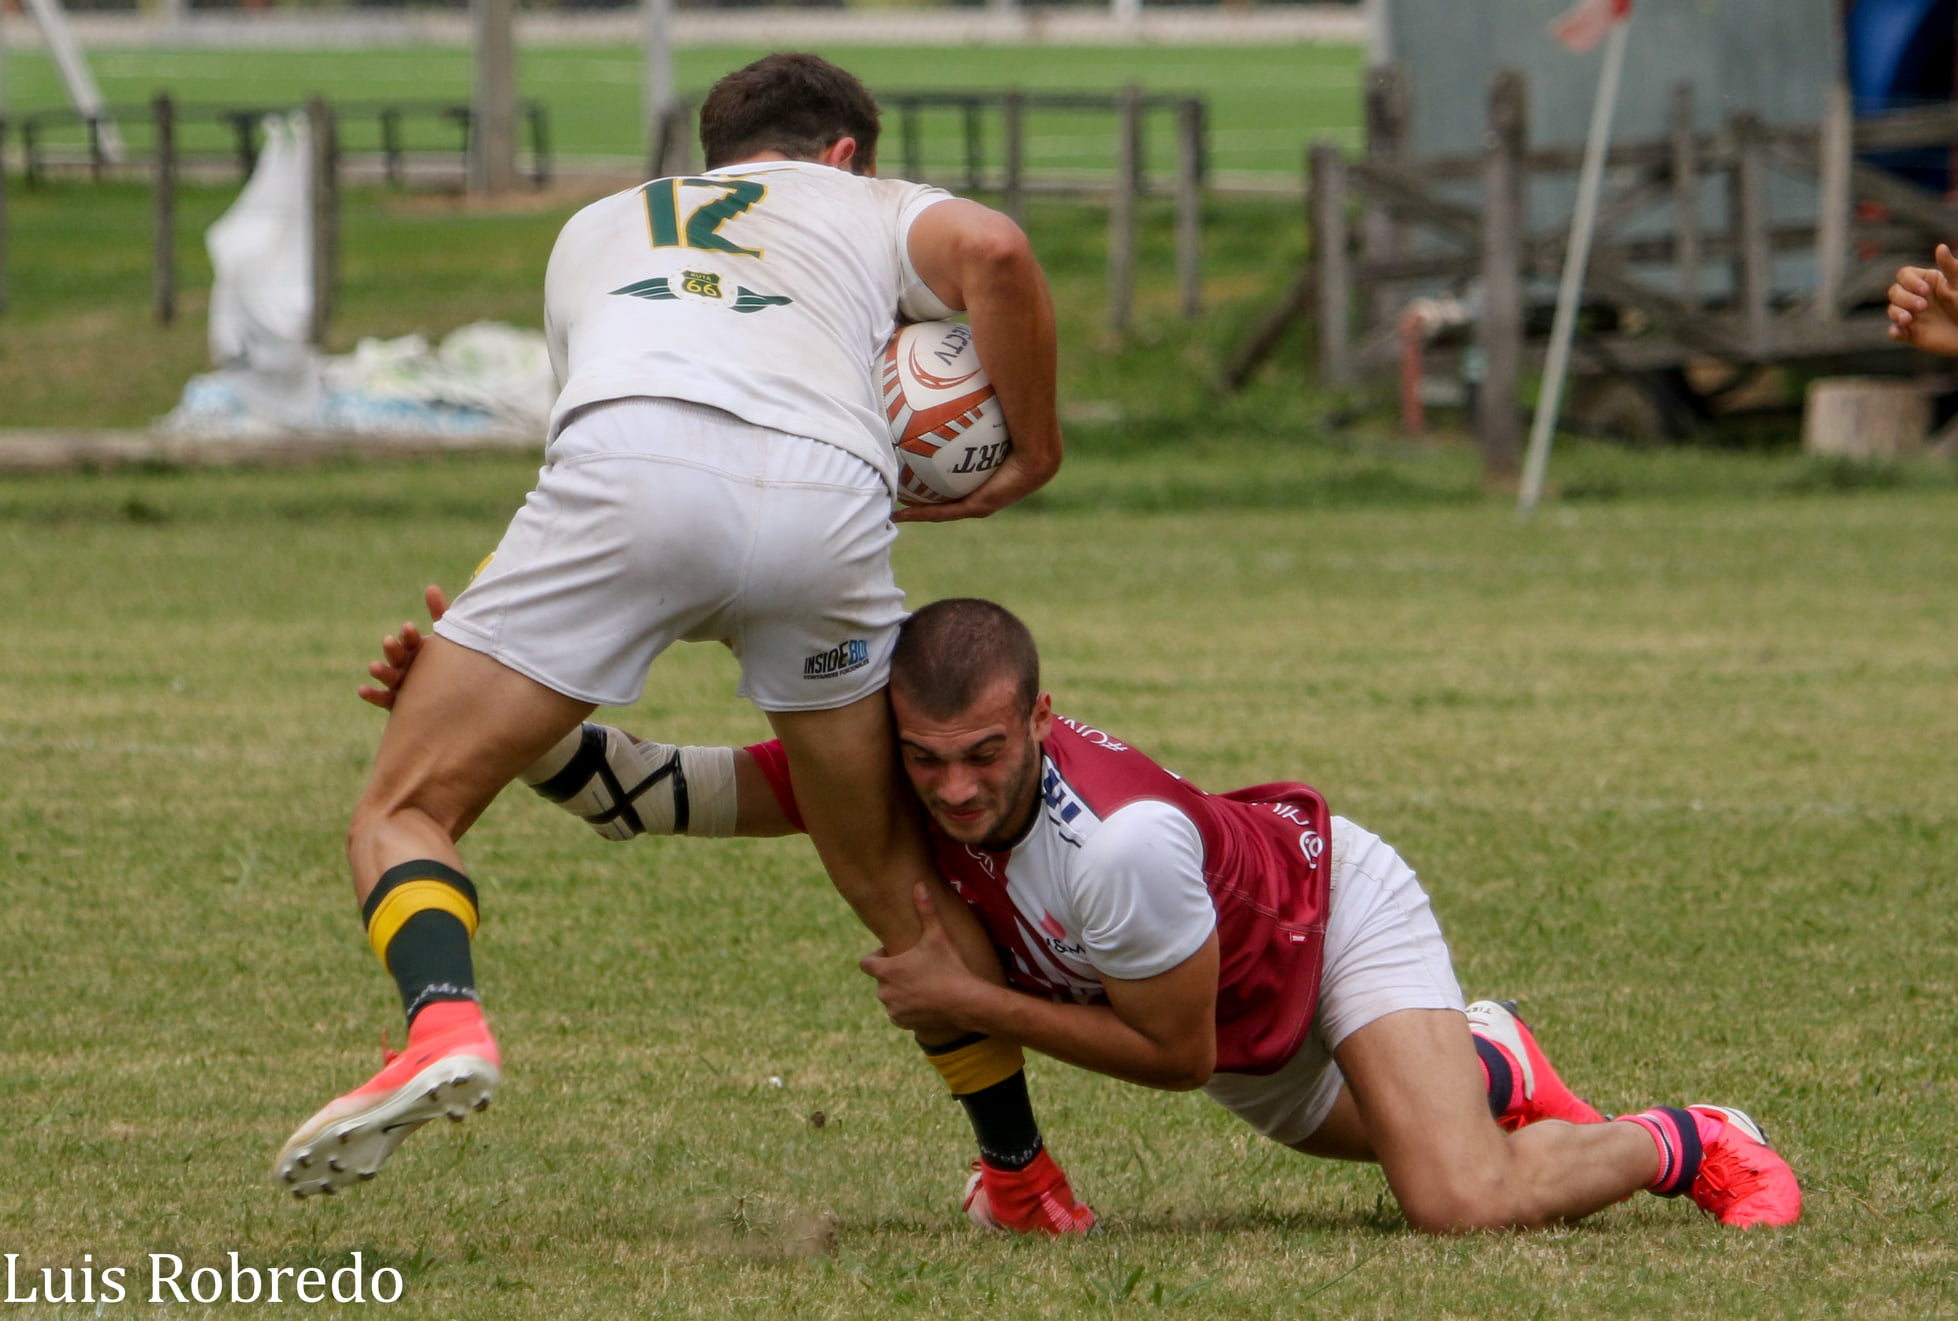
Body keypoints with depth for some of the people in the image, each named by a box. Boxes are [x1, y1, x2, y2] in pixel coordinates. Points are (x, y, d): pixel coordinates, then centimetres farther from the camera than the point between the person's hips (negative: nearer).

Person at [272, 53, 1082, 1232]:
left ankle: (443, 1023, -25)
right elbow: (993, 251, 11)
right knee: (896, 881, 20)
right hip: (829, 497, 1)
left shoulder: (596, 229, 42)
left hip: (630, 471, -1)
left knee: (406, 811, 5)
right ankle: (1026, 1181, 24)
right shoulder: (867, 207, 34)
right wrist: (1033, 453, 22)